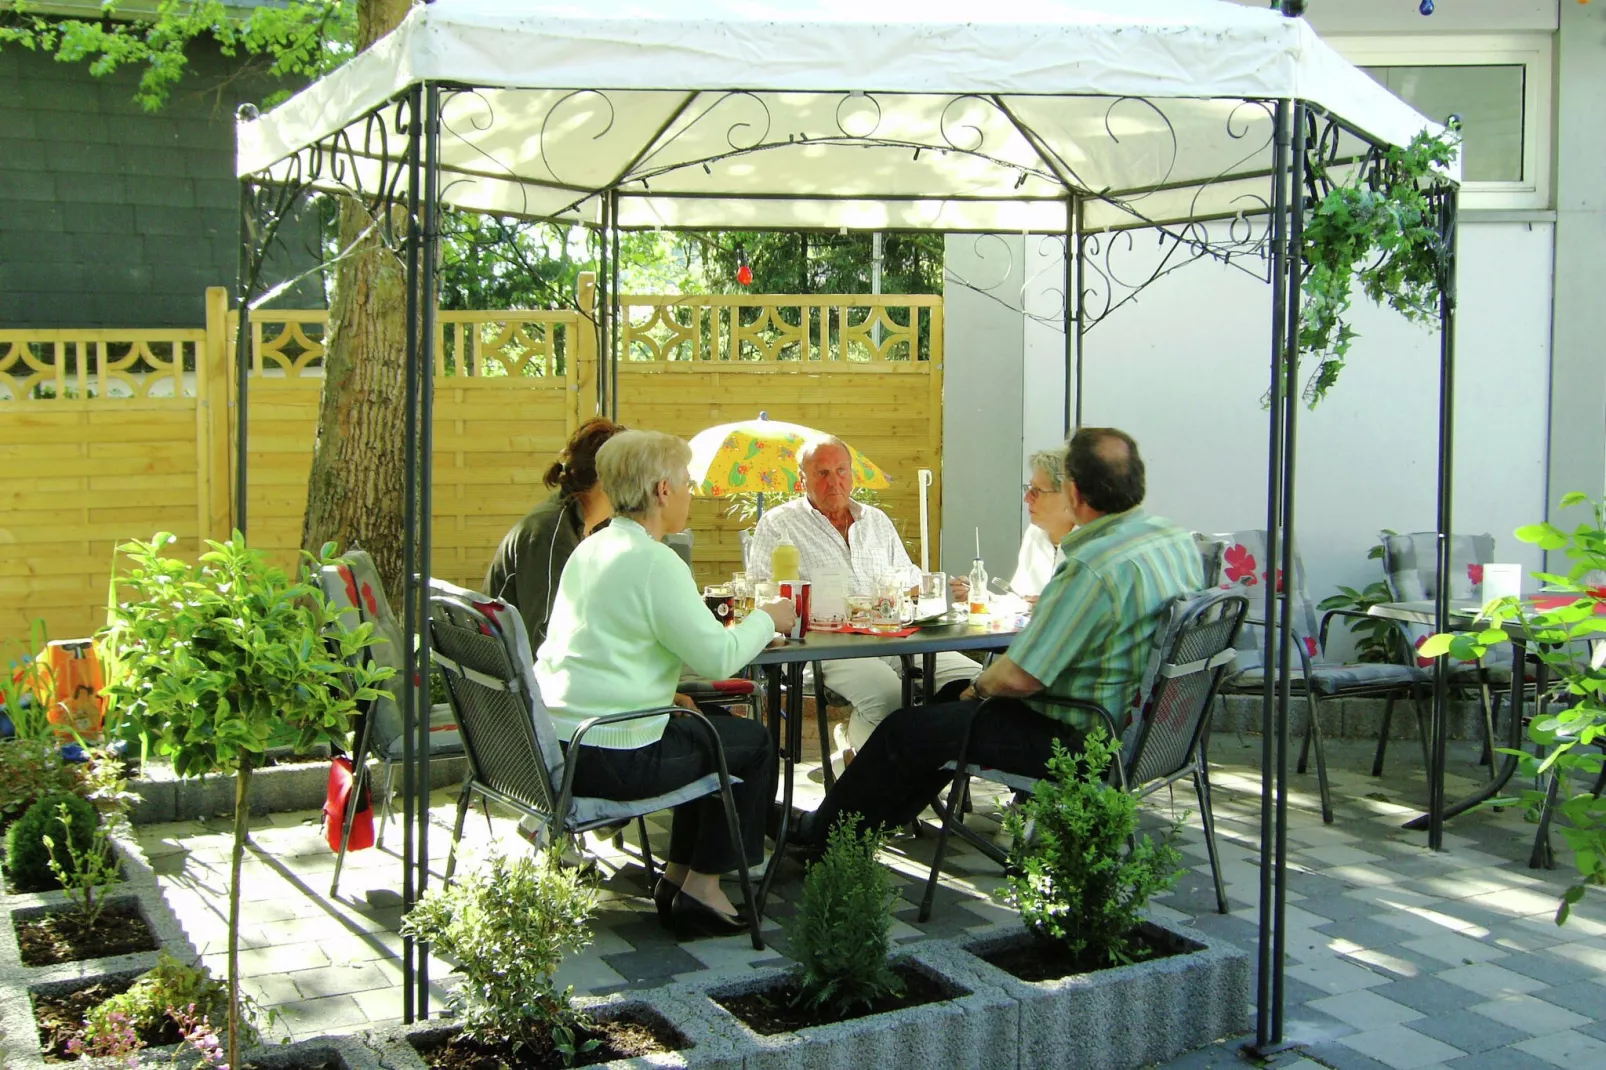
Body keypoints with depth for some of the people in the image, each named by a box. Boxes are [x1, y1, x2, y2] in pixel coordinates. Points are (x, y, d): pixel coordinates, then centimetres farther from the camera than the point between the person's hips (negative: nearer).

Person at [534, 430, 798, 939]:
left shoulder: (589, 550, 12)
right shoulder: (654, 562, -16)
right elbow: (718, 656, -16)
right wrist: (767, 618, 1)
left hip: (553, 742, 9)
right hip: (608, 758, -9)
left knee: (707, 729, 28)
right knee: (753, 742, 10)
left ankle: (677, 876, 31)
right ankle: (701, 886, 15)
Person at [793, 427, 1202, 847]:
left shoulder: (1092, 568, -29)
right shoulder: (1179, 540, 0)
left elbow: (1018, 678, -26)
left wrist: (980, 687, -5)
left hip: (1079, 739, -10)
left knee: (906, 731, 5)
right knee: (953, 700, 27)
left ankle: (821, 835, 25)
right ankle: (876, 821, 38)